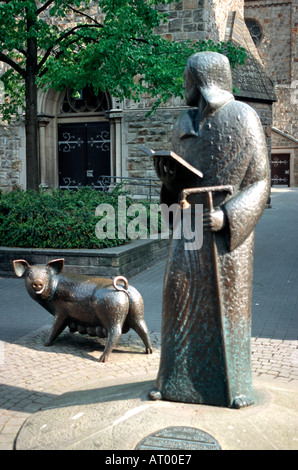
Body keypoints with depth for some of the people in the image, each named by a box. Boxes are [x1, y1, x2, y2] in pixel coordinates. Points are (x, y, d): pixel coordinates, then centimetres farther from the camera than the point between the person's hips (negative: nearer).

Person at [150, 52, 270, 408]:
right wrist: (167, 172, -8)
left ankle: (235, 383, 16)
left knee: (229, 301, 1)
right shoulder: (184, 124, 9)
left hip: (230, 226, -5)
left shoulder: (243, 118, -7)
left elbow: (259, 182, -9)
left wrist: (227, 216, -22)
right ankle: (177, 377, 14)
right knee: (180, 294, 2)